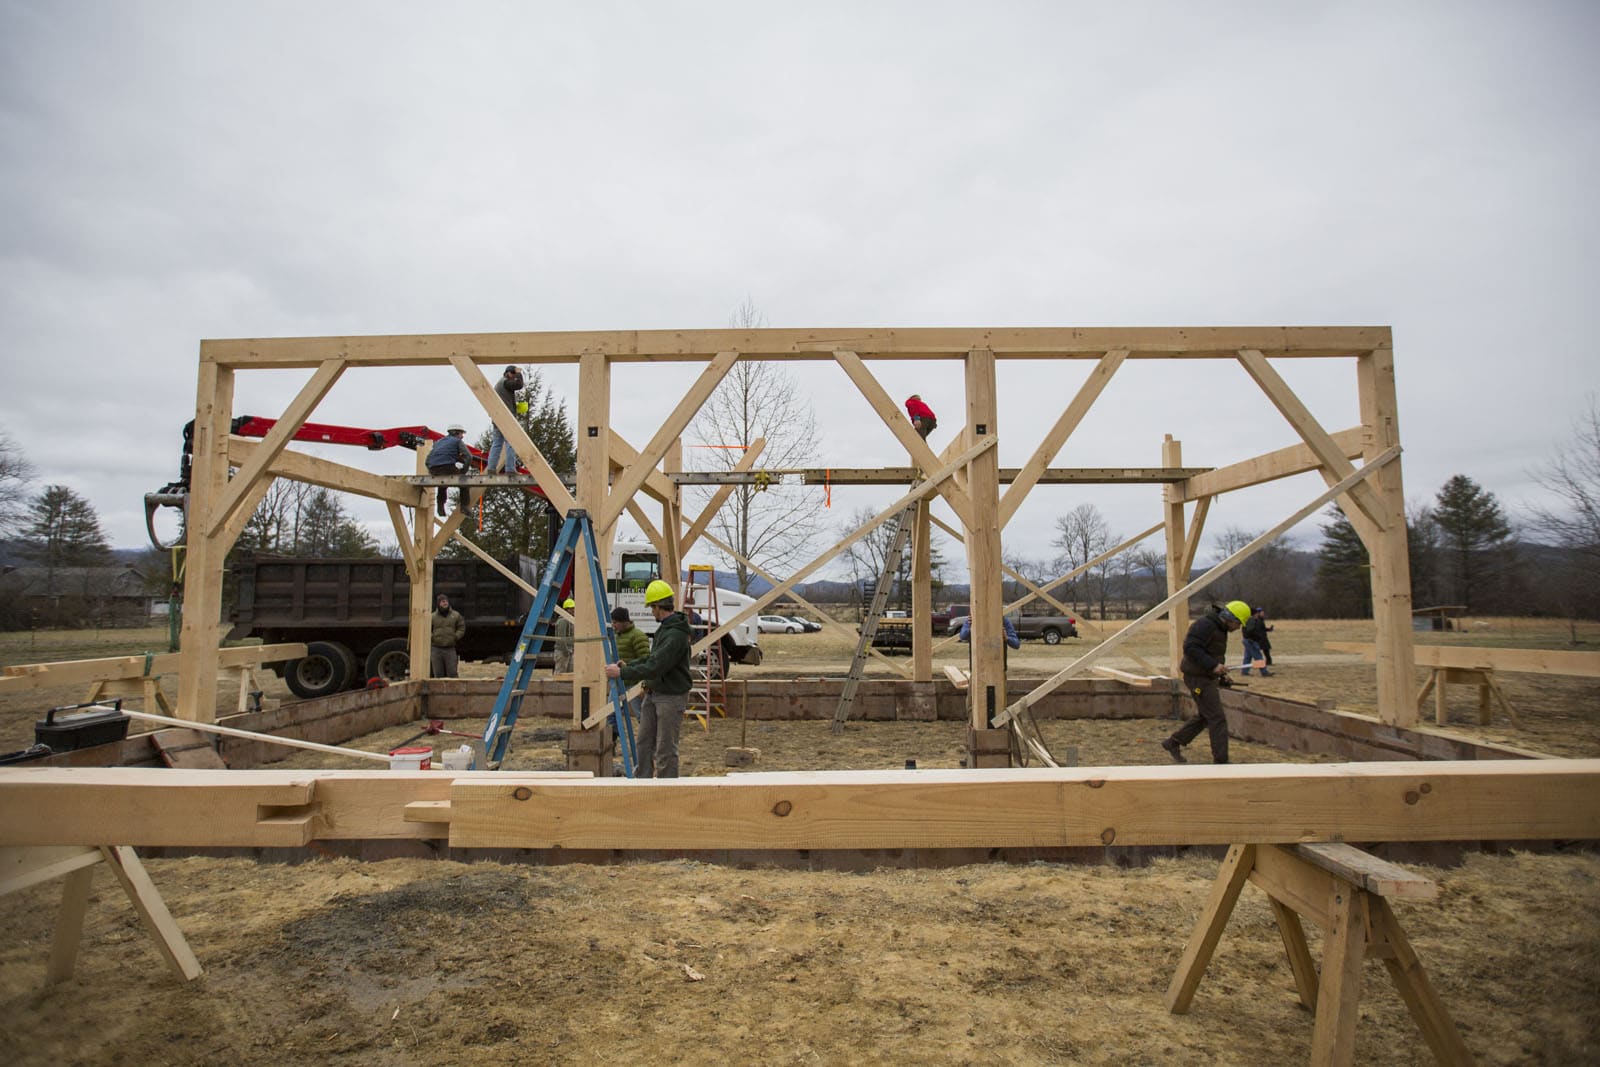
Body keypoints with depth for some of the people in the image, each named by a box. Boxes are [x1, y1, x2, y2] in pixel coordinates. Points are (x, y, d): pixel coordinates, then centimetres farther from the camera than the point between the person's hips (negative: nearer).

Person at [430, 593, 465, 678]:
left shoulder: (456, 615, 7)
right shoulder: (432, 616, 5)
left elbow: (461, 628, 12)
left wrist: (456, 637, -2)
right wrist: (431, 637, -4)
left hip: (450, 649, -1)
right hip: (436, 649, 1)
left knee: (452, 673, -5)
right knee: (438, 675, 5)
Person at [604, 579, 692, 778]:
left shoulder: (676, 634, -24)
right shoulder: (664, 627, 10)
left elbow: (655, 668, -29)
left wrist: (622, 673, -22)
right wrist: (628, 666, 13)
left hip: (672, 696, -10)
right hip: (653, 693, 10)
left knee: (665, 750, -1)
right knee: (643, 744, 16)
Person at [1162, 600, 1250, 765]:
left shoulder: (1220, 628, 14)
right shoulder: (1205, 624, -18)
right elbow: (1190, 647, -27)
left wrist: (1221, 674, 13)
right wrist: (1213, 665, -28)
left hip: (1208, 677, 10)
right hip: (1198, 678, -10)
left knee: (1205, 717, 16)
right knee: (1217, 720, -6)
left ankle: (1173, 743, 24)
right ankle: (1221, 761, 0)